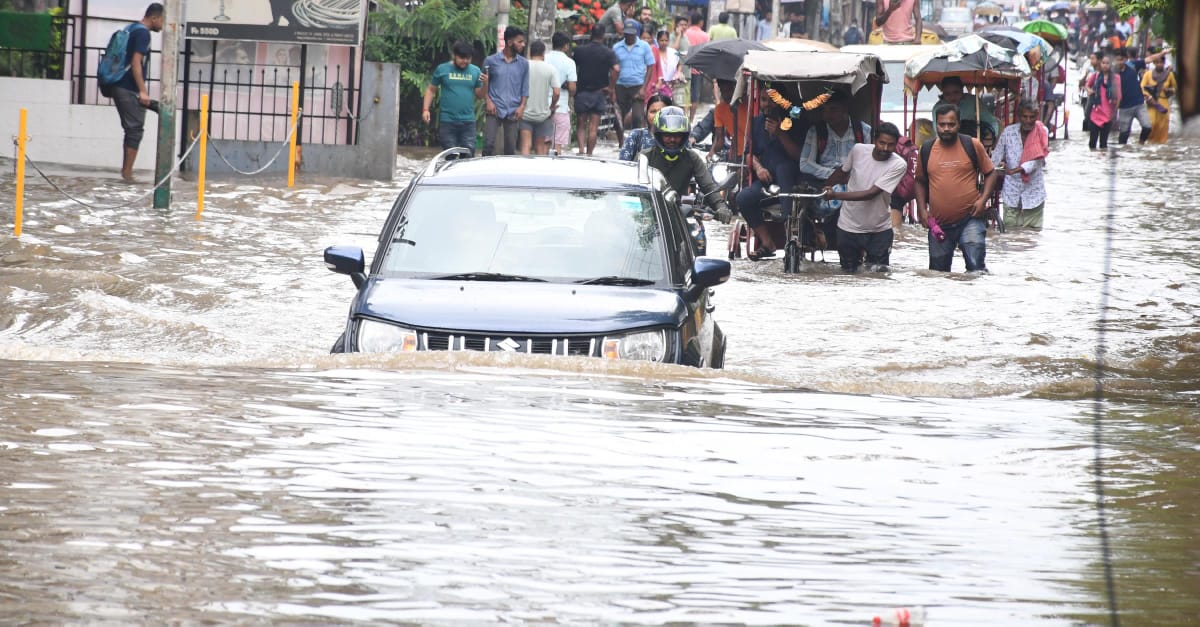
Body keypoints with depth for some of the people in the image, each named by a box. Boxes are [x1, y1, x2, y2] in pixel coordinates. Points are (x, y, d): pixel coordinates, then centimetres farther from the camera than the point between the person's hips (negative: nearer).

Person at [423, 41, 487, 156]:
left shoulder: (475, 71, 7)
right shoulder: (442, 69, 1)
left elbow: (480, 95, 10)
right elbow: (431, 90, 7)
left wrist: (485, 84, -11)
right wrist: (425, 109, -3)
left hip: (468, 122, 2)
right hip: (447, 121, -2)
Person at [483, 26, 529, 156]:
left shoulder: (523, 64, 9)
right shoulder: (491, 61, 2)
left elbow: (525, 88, 11)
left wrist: (522, 106, -2)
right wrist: (488, 101, -5)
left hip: (513, 112, 2)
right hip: (495, 110, -2)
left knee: (510, 148, 4)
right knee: (488, 144, -11)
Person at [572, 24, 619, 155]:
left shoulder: (580, 50, 1)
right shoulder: (608, 52, -5)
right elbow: (616, 69, -19)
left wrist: (573, 88, 15)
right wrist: (611, 88, -9)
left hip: (582, 92, 1)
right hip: (599, 93, -1)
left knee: (580, 125, 8)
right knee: (593, 127, 4)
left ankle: (581, 149, -13)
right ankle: (589, 154, 4)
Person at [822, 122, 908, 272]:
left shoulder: (898, 165, -17)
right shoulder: (859, 150, -8)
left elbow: (871, 193, -24)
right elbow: (842, 171, 13)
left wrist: (836, 195, -29)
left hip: (879, 231, -2)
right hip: (849, 227, 2)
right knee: (848, 274, 6)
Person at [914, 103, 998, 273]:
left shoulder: (972, 146, -1)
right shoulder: (927, 150, 6)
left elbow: (990, 173, 7)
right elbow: (921, 182, 18)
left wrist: (983, 199, -8)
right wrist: (922, 209, 5)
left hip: (970, 219, -3)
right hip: (938, 224, 3)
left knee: (976, 267, -15)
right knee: (938, 271, 10)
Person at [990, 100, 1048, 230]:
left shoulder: (1042, 133, -6)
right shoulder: (1008, 132, -3)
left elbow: (1037, 160, -17)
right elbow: (995, 159, 4)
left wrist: (1015, 170, -29)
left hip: (1033, 193, -1)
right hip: (1011, 193, 1)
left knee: (1034, 230, 2)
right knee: (1009, 229, 0)